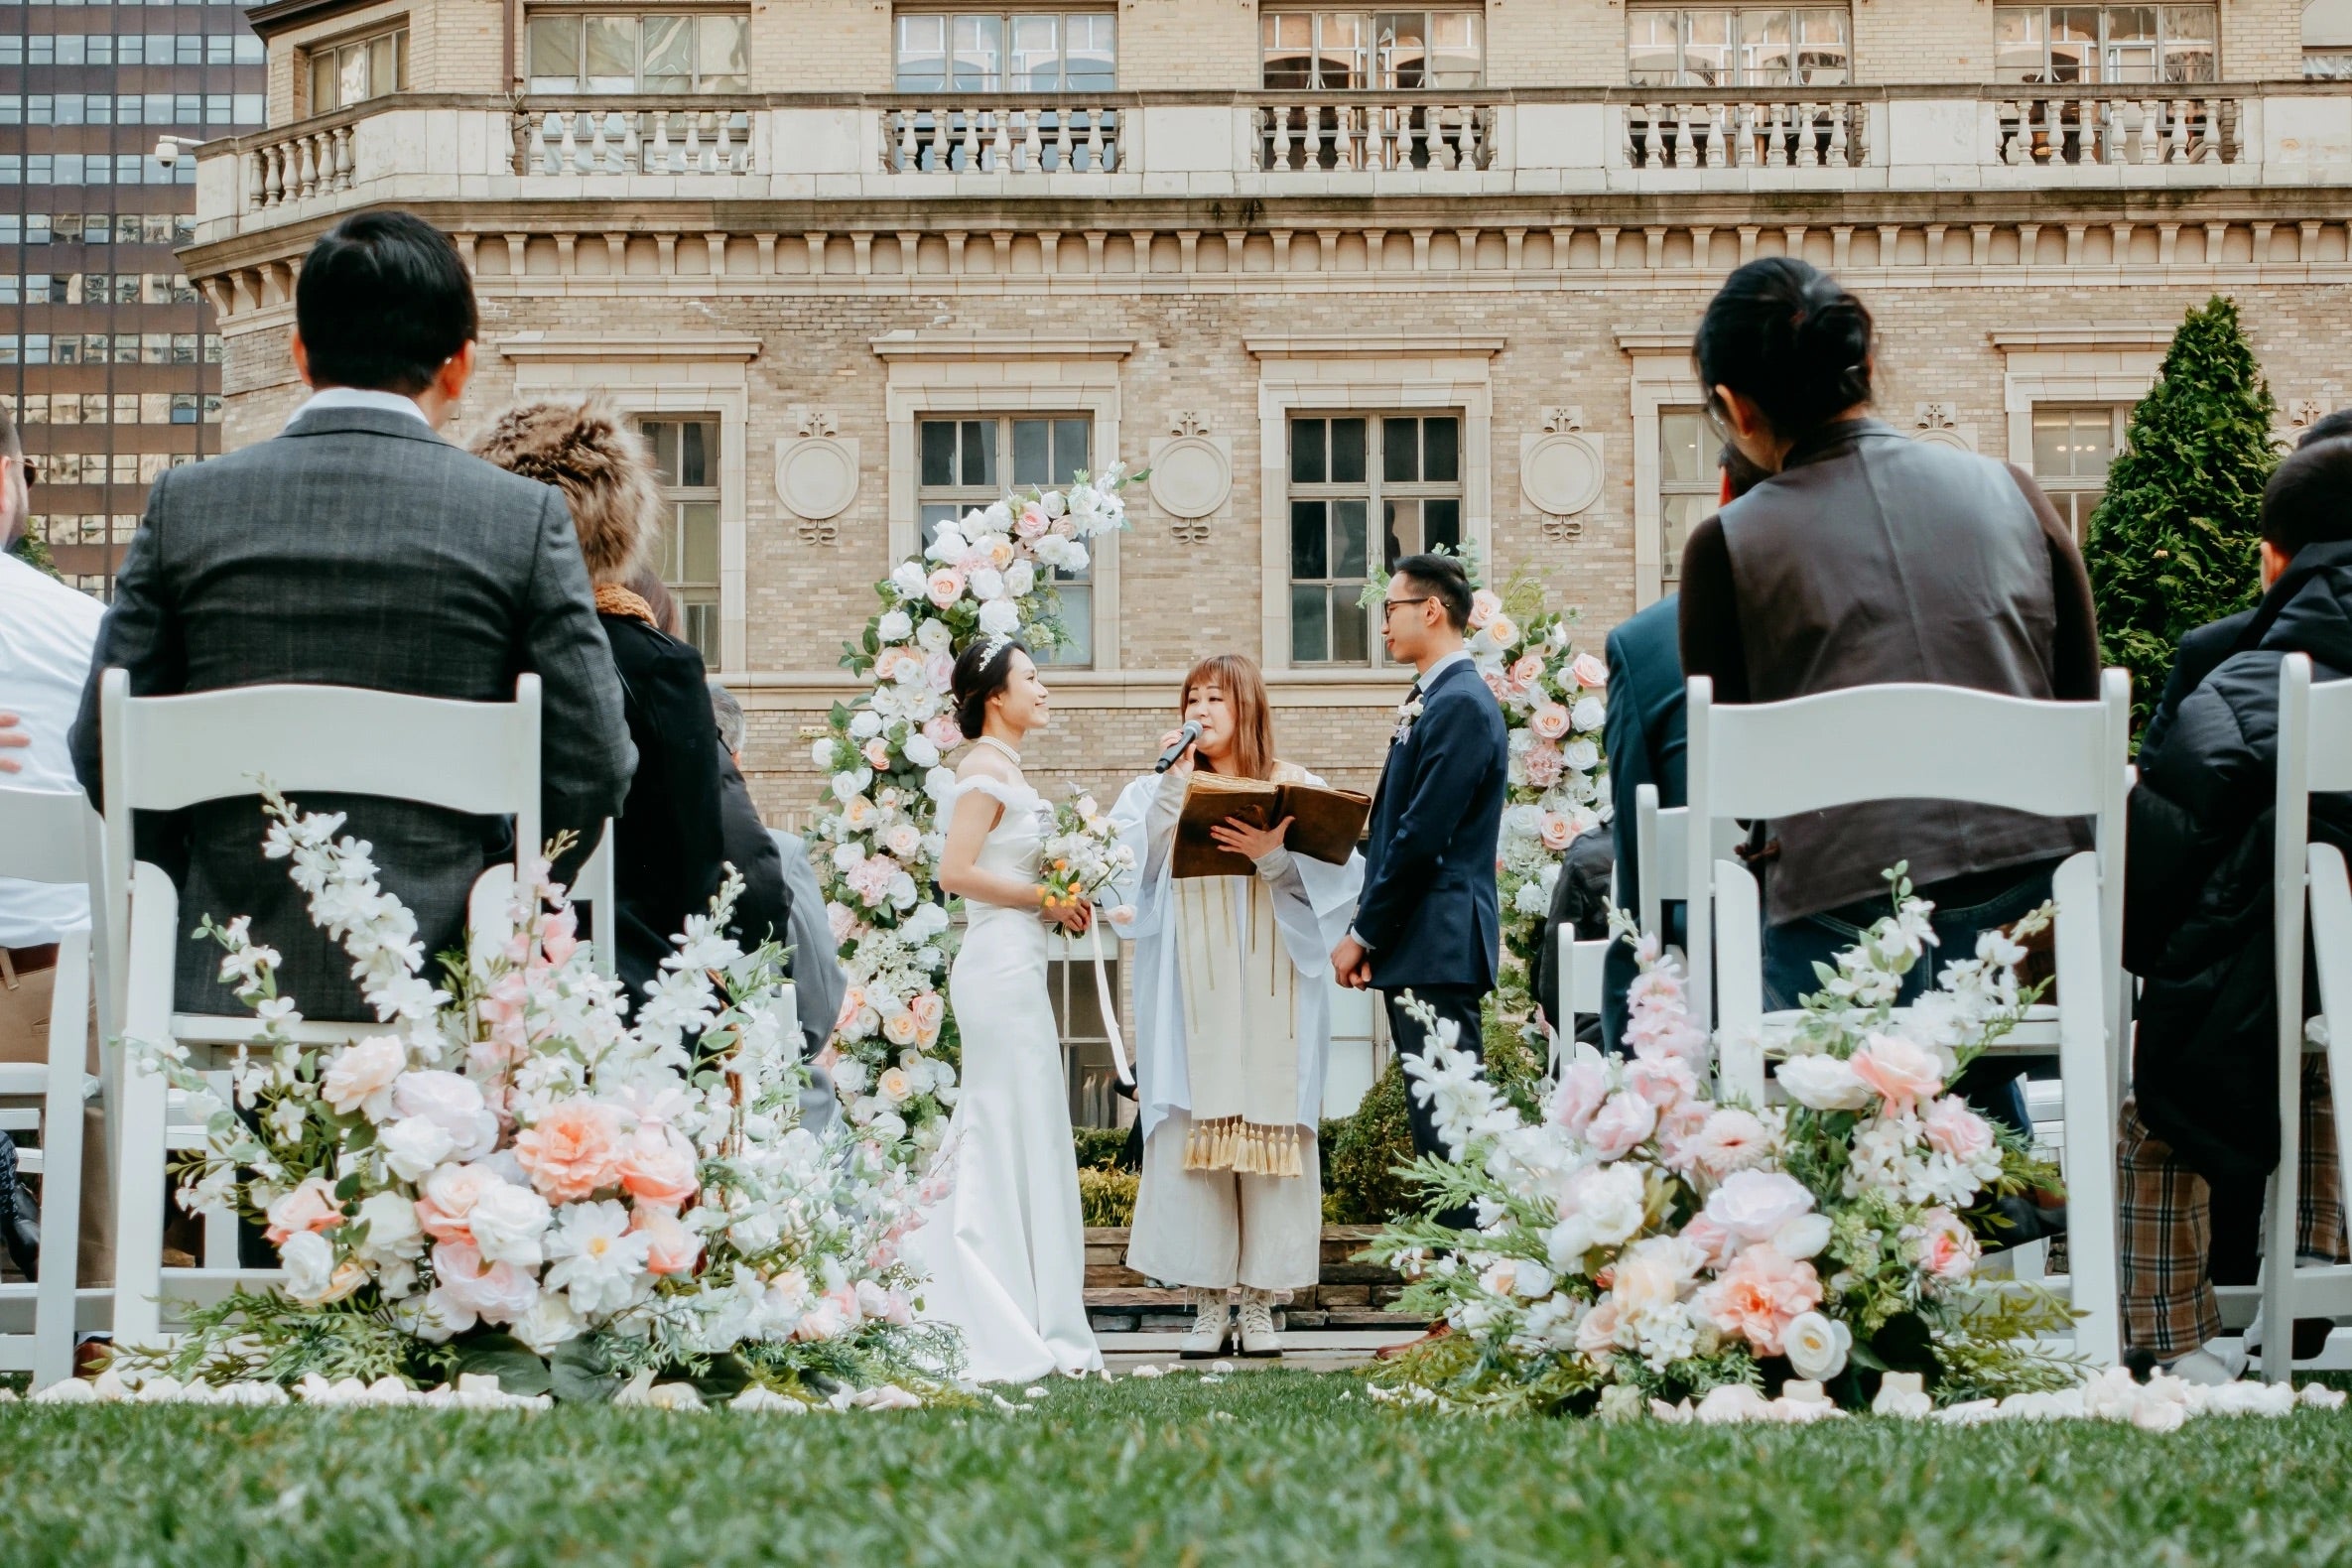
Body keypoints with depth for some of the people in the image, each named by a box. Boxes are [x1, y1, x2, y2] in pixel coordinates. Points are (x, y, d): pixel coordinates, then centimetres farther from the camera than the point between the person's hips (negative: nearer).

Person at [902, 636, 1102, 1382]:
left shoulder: (1000, 768, 18)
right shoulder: (988, 768, -11)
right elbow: (955, 871, -20)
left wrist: (1057, 903, 9)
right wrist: (1045, 897, -14)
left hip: (1011, 965, 10)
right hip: (1002, 965, -10)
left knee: (996, 1144, 10)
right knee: (1017, 1137, -7)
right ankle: (1014, 1337, -3)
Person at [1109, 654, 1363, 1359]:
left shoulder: (1294, 789, 8)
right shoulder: (1161, 790, 14)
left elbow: (1332, 876, -3)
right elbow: (1139, 869, -2)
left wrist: (1274, 856, -19)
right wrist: (1174, 784, -5)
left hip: (1269, 995, -1)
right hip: (1190, 997, 1)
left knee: (1269, 1133, -3)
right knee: (1191, 1137, -5)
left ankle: (1260, 1301, 2)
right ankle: (1207, 1302, -1)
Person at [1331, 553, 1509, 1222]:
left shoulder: (1459, 704, -13)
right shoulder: (1434, 700, 19)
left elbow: (1421, 838, -18)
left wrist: (1363, 934, -11)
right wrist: (1369, 930, 9)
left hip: (1438, 943, -10)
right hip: (1418, 945, 10)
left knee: (1445, 1118, -8)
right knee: (1433, 1114, 10)